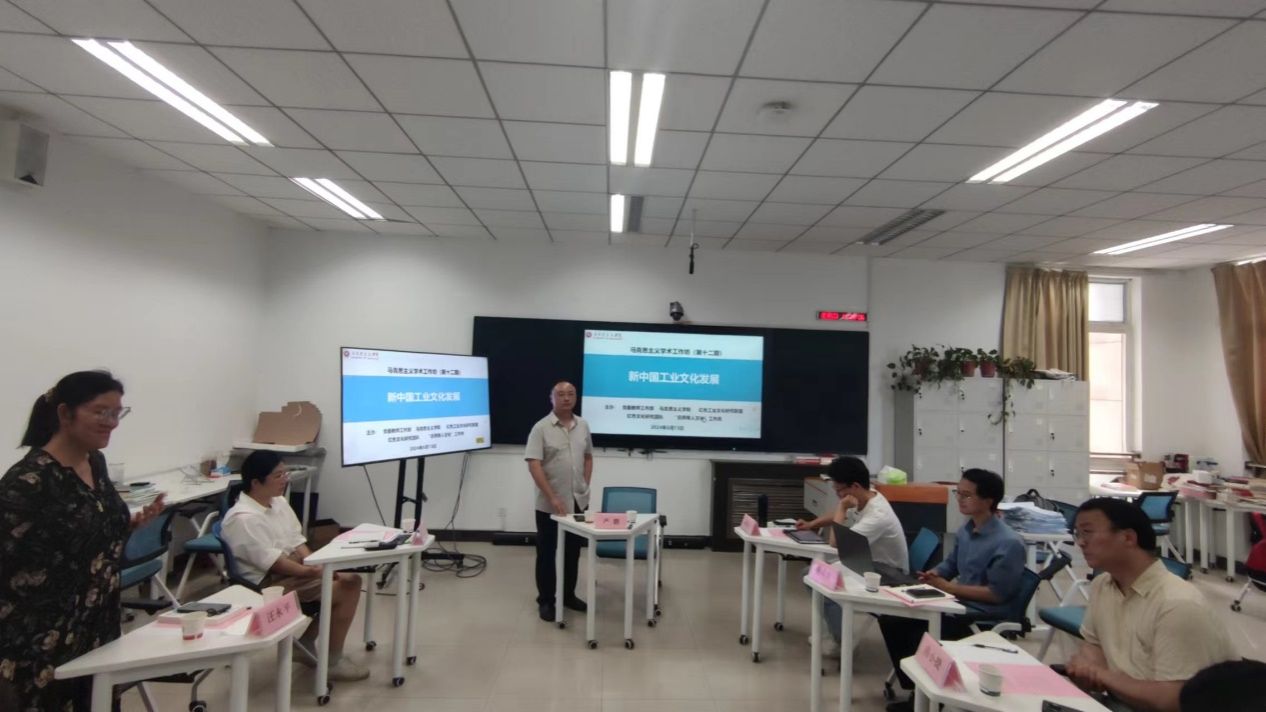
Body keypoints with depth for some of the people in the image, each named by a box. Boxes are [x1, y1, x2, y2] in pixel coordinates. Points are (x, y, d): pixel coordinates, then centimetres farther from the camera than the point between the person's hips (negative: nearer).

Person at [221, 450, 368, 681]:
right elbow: (272, 562, -24)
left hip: (294, 570, 9)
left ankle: (305, 645, 12)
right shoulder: (243, 519, -21)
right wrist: (313, 571, -23)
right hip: (266, 584, -9)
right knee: (342, 590, -19)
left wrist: (316, 565, -9)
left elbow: (297, 542, 7)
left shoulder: (279, 502, 6)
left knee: (349, 579, -1)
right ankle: (333, 662, -3)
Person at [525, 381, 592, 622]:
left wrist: (585, 487, 7)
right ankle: (545, 600, 19)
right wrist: (553, 498, -23)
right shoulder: (541, 428, -12)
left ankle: (568, 595, 30)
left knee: (572, 552, 15)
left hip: (578, 502, 5)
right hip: (550, 505, -5)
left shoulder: (583, 426, 5)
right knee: (547, 553, 7)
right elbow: (534, 465, -18)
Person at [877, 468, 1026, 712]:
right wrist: (933, 575, -3)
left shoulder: (1008, 543, -19)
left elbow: (997, 594, -20)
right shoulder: (965, 530, 6)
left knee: (922, 636, -26)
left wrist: (948, 587, -18)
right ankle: (917, 687, 8)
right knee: (892, 620, -3)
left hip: (986, 615, -8)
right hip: (959, 603, 9)